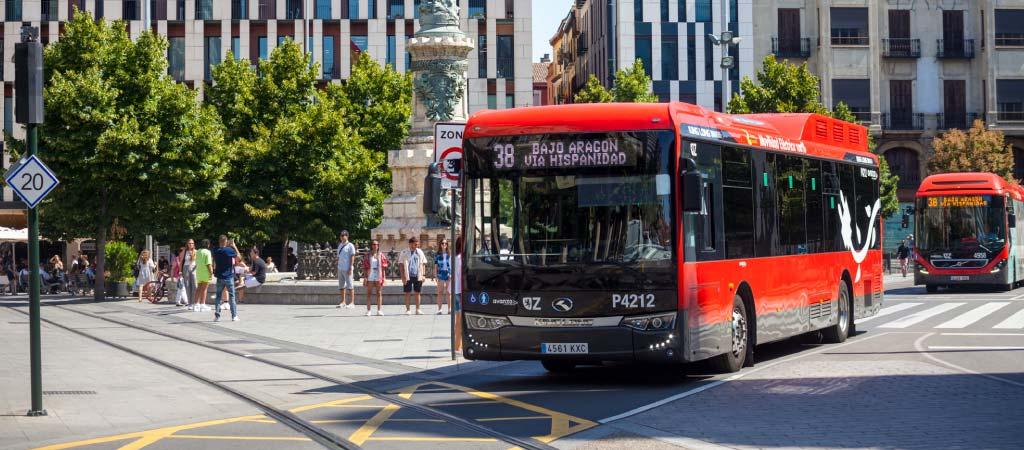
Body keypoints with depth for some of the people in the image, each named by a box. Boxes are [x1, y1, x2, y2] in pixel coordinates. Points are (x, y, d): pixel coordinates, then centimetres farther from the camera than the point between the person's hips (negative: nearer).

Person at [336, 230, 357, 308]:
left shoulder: (350, 246, -5)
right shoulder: (340, 245, 17)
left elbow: (352, 257, -9)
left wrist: (350, 268, -15)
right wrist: (338, 268, 16)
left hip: (347, 269, -8)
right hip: (340, 269, 8)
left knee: (350, 285, -5)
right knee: (341, 285, 9)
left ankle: (352, 303, -3)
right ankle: (343, 302, 15)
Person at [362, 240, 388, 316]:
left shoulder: (381, 255, 6)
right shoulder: (368, 256, 3)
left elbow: (383, 267, 6)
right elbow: (365, 267, 2)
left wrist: (383, 278, 1)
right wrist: (365, 277, -5)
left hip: (378, 277, 1)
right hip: (370, 277, -1)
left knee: (379, 293, 3)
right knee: (369, 293, 1)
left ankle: (379, 310, 8)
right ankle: (368, 310, 3)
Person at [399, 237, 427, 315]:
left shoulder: (420, 252, 9)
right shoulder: (405, 252, 1)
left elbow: (423, 264, 12)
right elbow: (402, 265, 1)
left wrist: (423, 275, 5)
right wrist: (403, 276, -6)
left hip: (417, 276, 2)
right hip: (408, 276, -2)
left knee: (417, 293, 6)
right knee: (407, 293, 1)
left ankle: (418, 309, 12)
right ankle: (408, 310, 7)